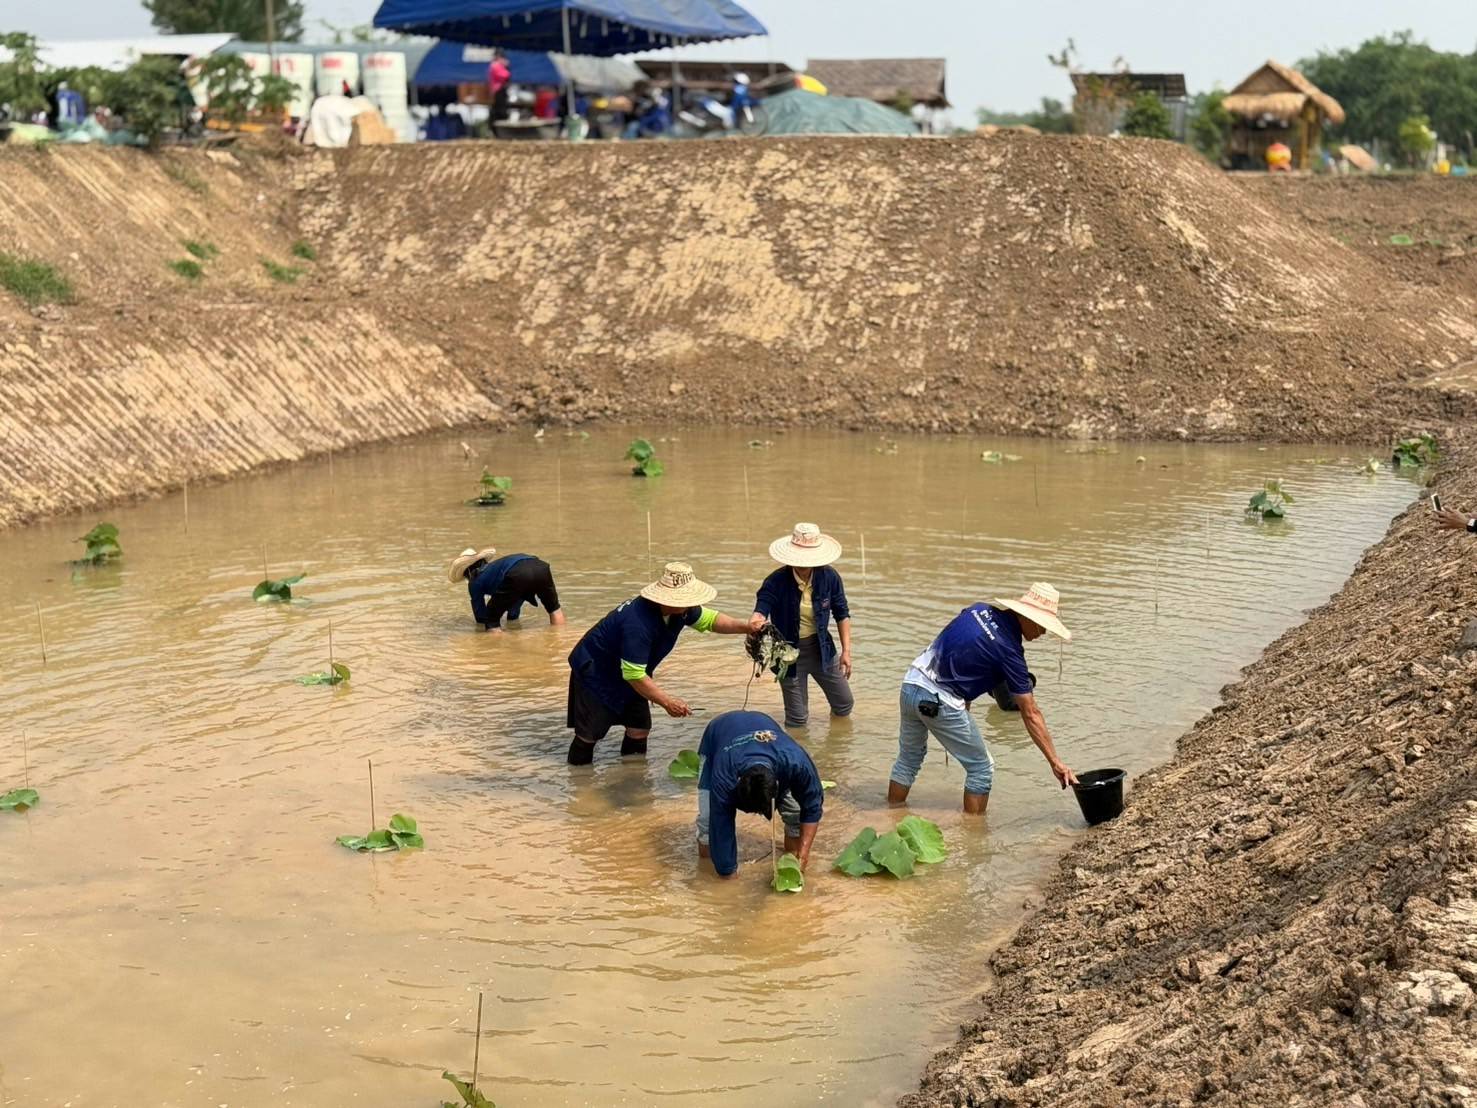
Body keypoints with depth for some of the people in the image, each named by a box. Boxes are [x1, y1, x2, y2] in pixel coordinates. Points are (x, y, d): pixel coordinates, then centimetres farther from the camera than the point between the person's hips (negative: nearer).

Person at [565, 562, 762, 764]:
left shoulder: (680, 609, -13)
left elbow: (709, 619, 4)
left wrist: (745, 627, -12)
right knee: (590, 733, -5)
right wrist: (667, 702, -32)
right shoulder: (638, 624, -39)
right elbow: (634, 675, -35)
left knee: (640, 729, 3)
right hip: (594, 672, -8)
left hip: (628, 676, 8)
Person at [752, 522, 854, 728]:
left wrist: (846, 650, -5)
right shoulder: (776, 582, -21)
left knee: (844, 704, 16)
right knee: (797, 719, 1)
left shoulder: (829, 577, -12)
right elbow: (761, 610, -31)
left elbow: (842, 615, 0)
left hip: (822, 648, 3)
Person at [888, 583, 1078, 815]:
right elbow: (1030, 715, -13)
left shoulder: (979, 610, 4)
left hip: (910, 685, 7)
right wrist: (1054, 761, -9)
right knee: (981, 768, 7)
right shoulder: (1008, 650, -14)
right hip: (938, 702, -7)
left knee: (908, 759, 24)